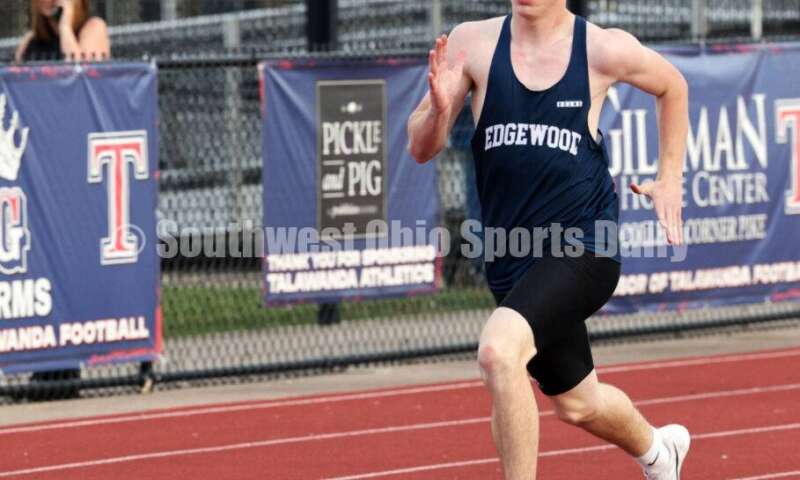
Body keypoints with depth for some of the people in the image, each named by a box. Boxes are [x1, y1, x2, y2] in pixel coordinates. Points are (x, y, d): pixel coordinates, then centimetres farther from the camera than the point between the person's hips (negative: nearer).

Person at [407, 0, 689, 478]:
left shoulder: (604, 50, -6)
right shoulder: (473, 44, -2)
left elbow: (672, 85, 15)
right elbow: (422, 149, -1)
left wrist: (670, 179, 12)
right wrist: (439, 109, -22)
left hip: (583, 246, -4)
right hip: (511, 260, 5)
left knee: (499, 349, -31)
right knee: (578, 406, 21)